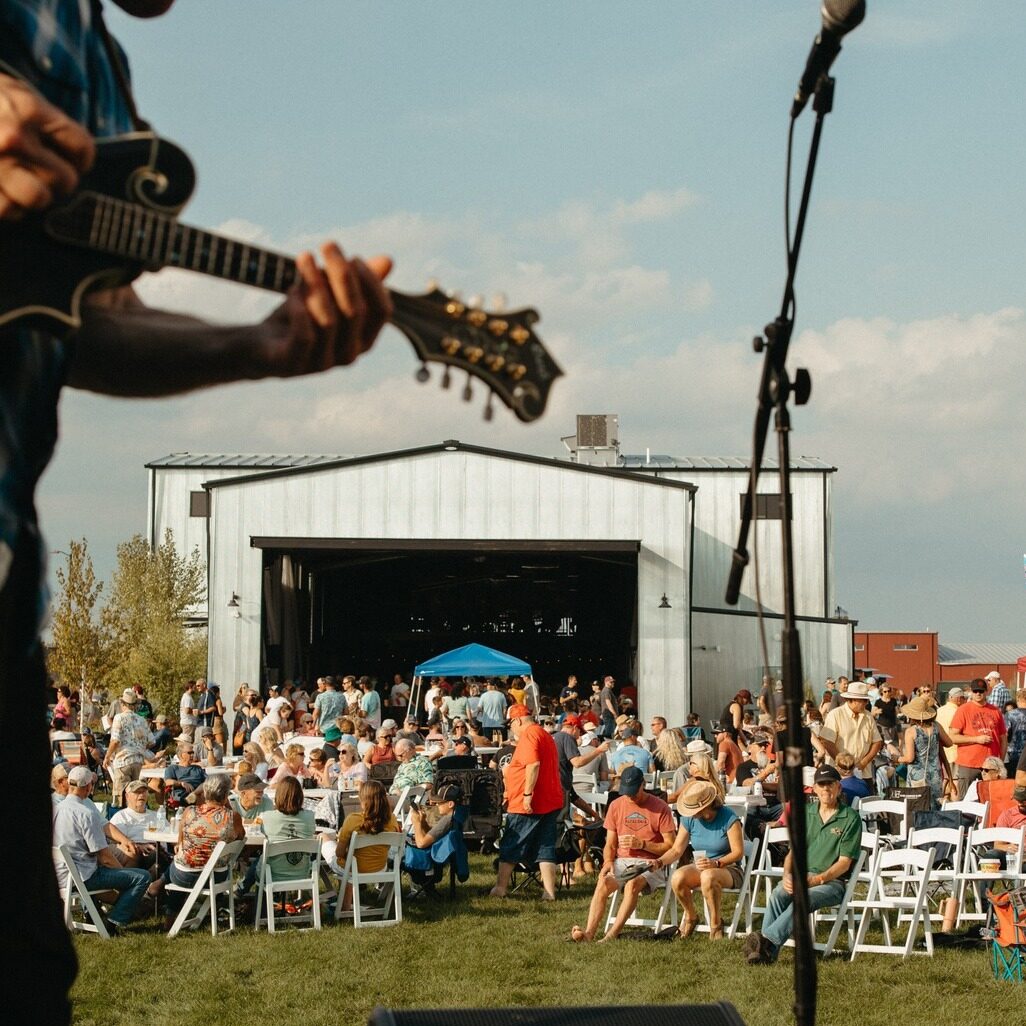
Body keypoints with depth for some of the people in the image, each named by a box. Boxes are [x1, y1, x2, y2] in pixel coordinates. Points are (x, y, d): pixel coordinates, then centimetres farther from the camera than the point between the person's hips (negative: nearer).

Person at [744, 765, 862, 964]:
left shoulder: (850, 818, -1)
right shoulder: (806, 813, 14)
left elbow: (844, 862, -6)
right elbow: (794, 851, 14)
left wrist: (817, 879, -19)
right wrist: (788, 875, -7)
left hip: (832, 881, -4)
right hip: (801, 875, 4)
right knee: (777, 895, -29)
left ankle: (767, 939, -48)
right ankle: (766, 949, -40)